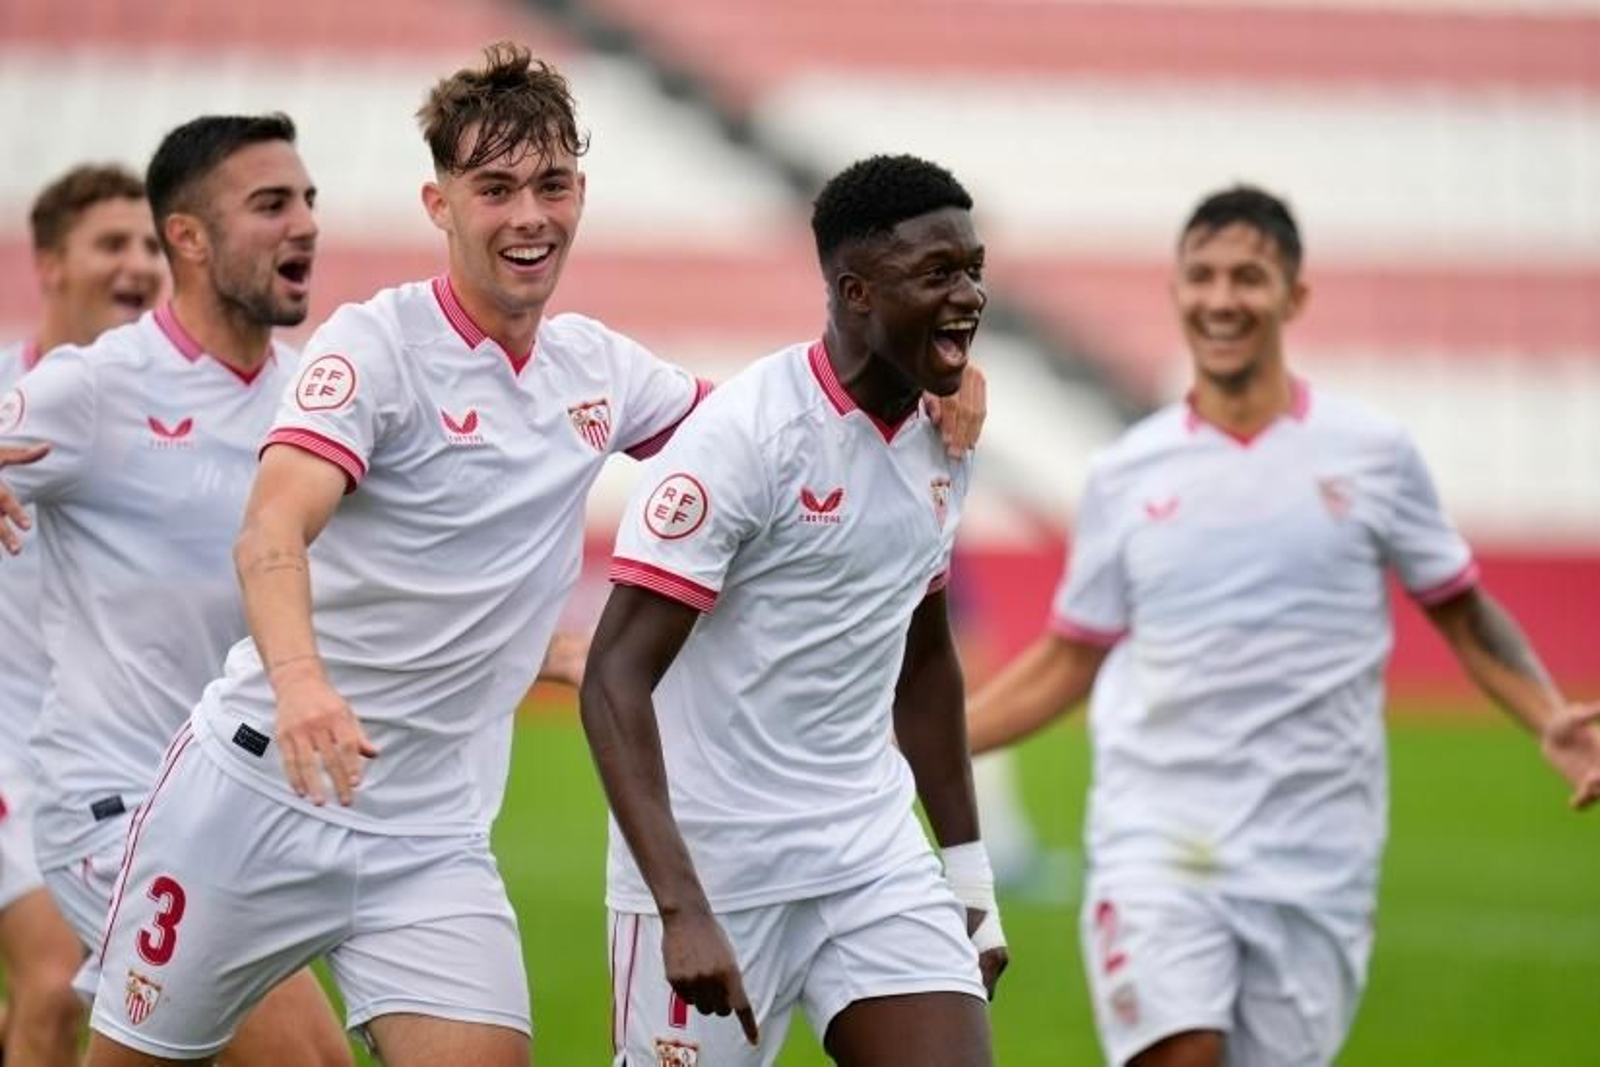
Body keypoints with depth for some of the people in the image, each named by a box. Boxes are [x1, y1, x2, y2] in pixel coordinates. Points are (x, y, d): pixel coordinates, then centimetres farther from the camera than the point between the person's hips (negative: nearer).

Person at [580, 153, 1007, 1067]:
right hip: (715, 869, -6)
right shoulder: (748, 436, -16)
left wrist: (971, 872, 20)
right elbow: (616, 680, -20)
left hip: (875, 855, 6)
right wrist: (683, 911, -27)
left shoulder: (944, 442, 6)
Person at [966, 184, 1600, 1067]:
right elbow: (1066, 663, 14)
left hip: (1312, 858, 0)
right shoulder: (1124, 475, 6)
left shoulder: (1372, 455, 3)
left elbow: (1462, 612, 11)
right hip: (1156, 838, 0)